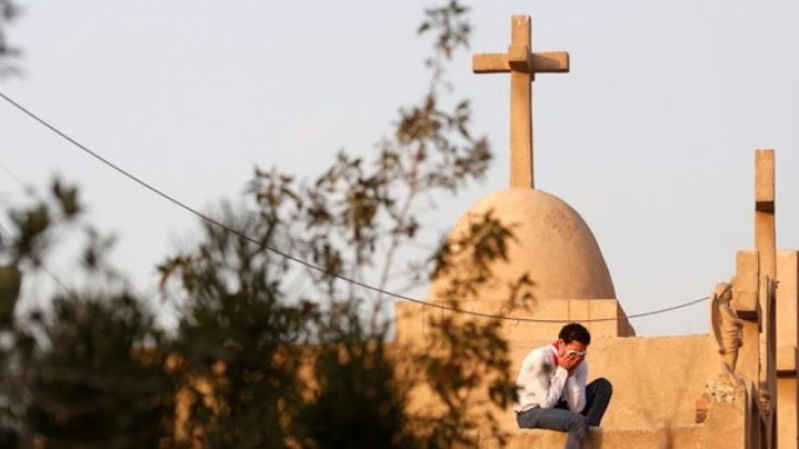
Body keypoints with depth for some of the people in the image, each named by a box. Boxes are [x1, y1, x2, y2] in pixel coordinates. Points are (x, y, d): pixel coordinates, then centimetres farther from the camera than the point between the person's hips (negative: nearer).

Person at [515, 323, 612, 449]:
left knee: (603, 386, -4)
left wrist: (571, 373, -20)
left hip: (557, 408, 7)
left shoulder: (580, 363, -7)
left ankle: (588, 434, -12)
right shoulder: (539, 358, -24)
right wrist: (562, 371, -23)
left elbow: (577, 408, -12)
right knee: (579, 422, -33)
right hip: (531, 413, -7)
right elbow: (546, 403, -25)